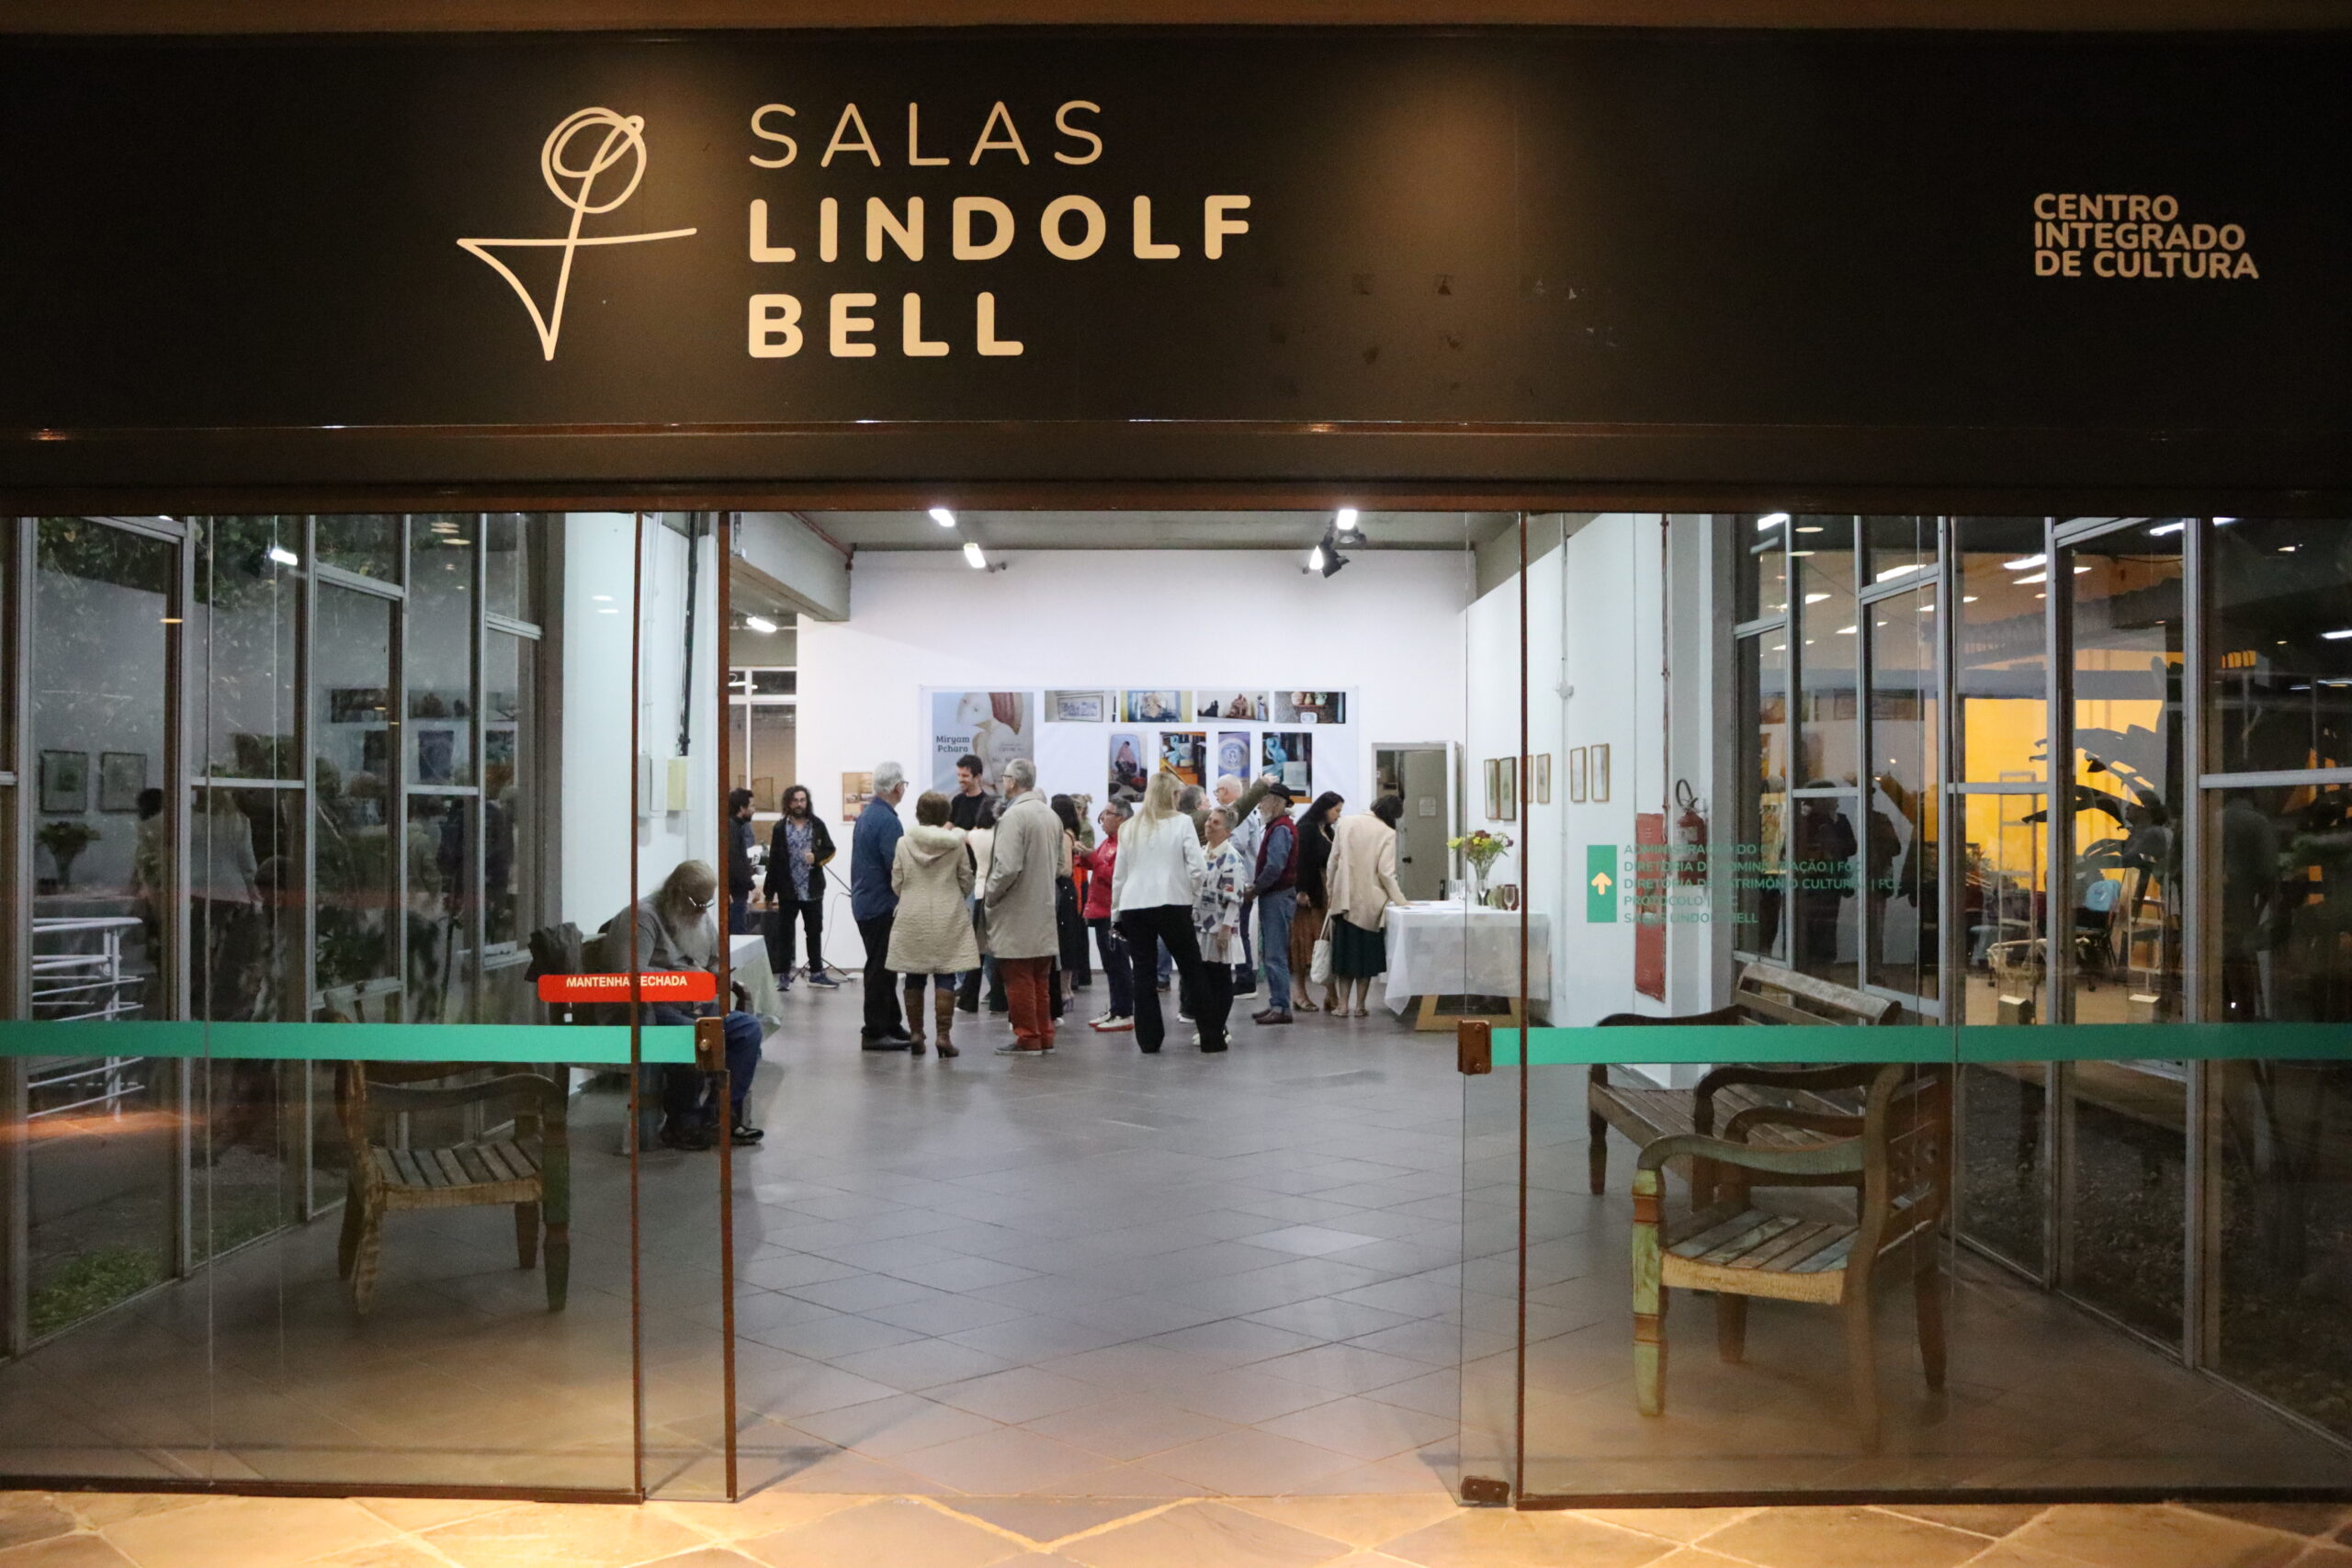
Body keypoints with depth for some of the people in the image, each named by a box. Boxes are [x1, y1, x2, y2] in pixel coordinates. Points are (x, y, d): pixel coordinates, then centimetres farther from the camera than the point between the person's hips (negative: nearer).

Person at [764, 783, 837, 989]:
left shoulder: (817, 824, 1)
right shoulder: (780, 827, -2)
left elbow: (830, 849, 7)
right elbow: (773, 862, -2)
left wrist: (817, 857, -17)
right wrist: (770, 893, -5)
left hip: (813, 889, 2)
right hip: (788, 890, -1)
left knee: (815, 932, 11)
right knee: (784, 933, 5)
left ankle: (816, 973, 21)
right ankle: (784, 975, 13)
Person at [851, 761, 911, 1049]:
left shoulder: (866, 814, 11)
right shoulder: (887, 820, -19)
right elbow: (898, 866, -22)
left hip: (865, 903, 10)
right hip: (881, 905, -10)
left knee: (882, 967, 16)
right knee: (880, 968, -4)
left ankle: (891, 1025, 24)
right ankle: (874, 1032, 0)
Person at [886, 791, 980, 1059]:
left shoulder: (904, 843, -3)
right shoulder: (956, 843, -5)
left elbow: (896, 884, 1)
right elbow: (966, 882, 2)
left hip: (912, 919, 1)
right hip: (948, 919, -1)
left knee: (914, 978, 9)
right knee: (945, 977, 1)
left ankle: (916, 1033, 12)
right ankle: (944, 1035, -5)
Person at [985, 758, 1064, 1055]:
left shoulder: (1013, 816, -17)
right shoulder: (1051, 815, 9)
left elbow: (1007, 867, -23)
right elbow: (1061, 863, 15)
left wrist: (989, 895, -8)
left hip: (1015, 914, -8)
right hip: (1044, 911, 8)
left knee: (1018, 978, 0)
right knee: (1039, 978, 15)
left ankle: (1027, 1038, 4)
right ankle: (1044, 1035, 20)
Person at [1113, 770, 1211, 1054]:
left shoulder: (1129, 827, 9)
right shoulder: (1181, 822, 0)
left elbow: (1119, 874, 9)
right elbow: (1198, 868, -8)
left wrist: (1116, 913, 16)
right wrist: (1192, 893, 9)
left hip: (1133, 906, 3)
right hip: (1172, 903, -3)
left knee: (1143, 974, 7)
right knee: (1192, 969, 8)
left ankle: (1149, 1040, 7)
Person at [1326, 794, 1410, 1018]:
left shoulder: (1346, 823, 1)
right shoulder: (1387, 833, -9)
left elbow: (1333, 860, 2)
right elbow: (1386, 872, -13)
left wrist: (1331, 891, 10)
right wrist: (1399, 899, -4)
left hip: (1344, 899, 2)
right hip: (1369, 902, -2)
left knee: (1345, 949, 10)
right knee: (1366, 952, 9)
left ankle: (1343, 1005, 8)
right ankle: (1359, 1005, 9)